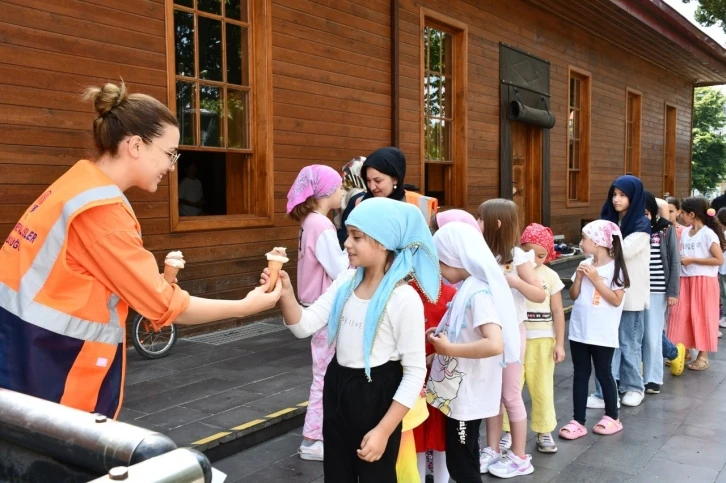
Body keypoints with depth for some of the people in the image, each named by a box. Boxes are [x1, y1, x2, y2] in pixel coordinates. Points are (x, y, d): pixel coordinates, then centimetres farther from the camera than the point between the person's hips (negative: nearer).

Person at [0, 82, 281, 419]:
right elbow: (165, 305, -17)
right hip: (51, 364, -9)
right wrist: (245, 306, -7)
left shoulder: (77, 185, 7)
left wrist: (152, 281, 2)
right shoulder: (100, 209, -20)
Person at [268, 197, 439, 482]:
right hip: (337, 387, 6)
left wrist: (384, 431, -18)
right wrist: (286, 295, -23)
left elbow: (415, 371, -17)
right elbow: (304, 327, -3)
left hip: (376, 395, -6)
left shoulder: (404, 299, -20)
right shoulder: (346, 282, -1)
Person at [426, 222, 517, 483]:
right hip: (460, 391, 9)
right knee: (463, 461, 20)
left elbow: (494, 344, -35)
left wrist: (448, 349, -26)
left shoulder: (478, 293, -22)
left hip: (467, 394, -9)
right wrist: (443, 338, 4)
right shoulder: (469, 288, 5)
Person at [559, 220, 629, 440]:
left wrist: (594, 278, -18)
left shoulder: (615, 267, -10)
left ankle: (612, 417, 26)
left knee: (603, 374, 8)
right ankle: (578, 421, 13)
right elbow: (573, 296, 9)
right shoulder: (585, 264, 5)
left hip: (603, 334, -5)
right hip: (579, 331, 5)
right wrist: (578, 277, -7)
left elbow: (616, 300, -16)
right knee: (580, 374, 8)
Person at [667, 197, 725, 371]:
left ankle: (703, 356, 11)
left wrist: (692, 260, -17)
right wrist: (678, 258, -2)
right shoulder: (685, 233, 8)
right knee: (681, 316, 5)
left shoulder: (708, 234, -12)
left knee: (701, 317, 1)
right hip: (685, 280, 6)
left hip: (703, 281, -6)